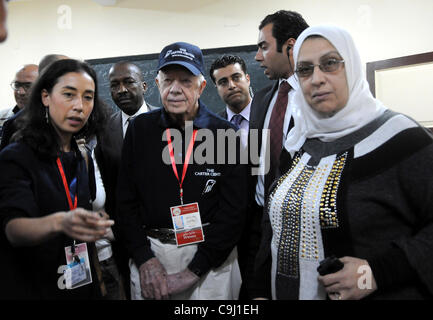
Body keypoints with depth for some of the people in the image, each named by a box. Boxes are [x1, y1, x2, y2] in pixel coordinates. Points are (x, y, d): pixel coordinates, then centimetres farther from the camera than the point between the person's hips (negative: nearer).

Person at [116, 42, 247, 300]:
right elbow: (126, 200, 2)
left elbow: (233, 211, -9)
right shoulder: (140, 129, 0)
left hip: (210, 258, -1)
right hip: (149, 252, 2)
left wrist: (193, 271, -13)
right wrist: (144, 259, -8)